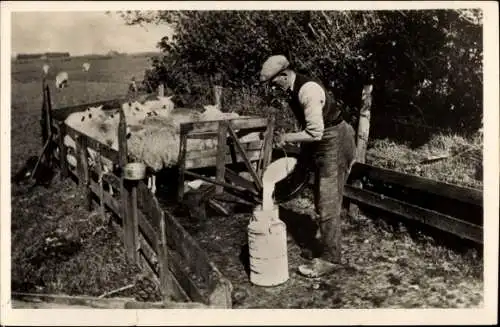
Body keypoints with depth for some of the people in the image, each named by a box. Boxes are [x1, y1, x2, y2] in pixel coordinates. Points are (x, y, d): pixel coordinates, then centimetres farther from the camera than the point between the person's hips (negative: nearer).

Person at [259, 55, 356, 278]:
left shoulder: (307, 90, -24)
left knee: (328, 203, -5)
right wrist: (302, 150, 13)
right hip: (323, 147, 10)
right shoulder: (294, 90, 6)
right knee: (322, 201, 19)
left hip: (334, 144, -10)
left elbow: (315, 133, -27)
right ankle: (323, 244, 35)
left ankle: (329, 259, 5)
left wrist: (287, 138, -15)